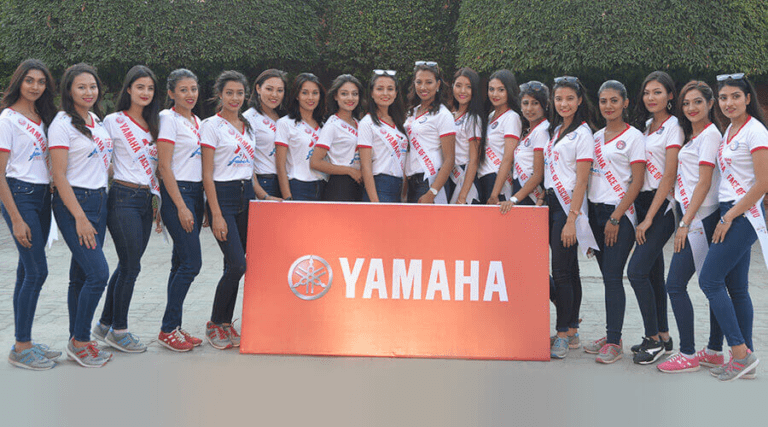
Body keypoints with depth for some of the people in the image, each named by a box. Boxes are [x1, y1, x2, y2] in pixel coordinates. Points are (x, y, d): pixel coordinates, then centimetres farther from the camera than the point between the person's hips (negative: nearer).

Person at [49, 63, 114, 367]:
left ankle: (77, 342, 16)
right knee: (98, 273, -13)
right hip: (73, 203, -7)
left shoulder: (98, 121, 13)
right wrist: (80, 218, -17)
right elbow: (59, 175, -14)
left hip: (99, 200, 7)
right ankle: (79, 341, 0)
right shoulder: (63, 124, -10)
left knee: (81, 276, 10)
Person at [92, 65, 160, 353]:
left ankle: (105, 325, 21)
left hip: (146, 199, 6)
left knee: (127, 265, 9)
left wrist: (157, 200, 17)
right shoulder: (113, 121, -4)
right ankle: (118, 330, 6)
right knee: (131, 266, -6)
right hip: (124, 198, -6)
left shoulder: (152, 124, 15)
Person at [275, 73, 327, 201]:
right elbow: (280, 165, -5)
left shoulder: (322, 125, 16)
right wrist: (287, 198, -13)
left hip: (322, 189, 5)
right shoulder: (285, 123, 0)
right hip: (298, 189, -5)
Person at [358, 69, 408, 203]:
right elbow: (365, 167, -10)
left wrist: (405, 194, 10)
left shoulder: (398, 123, 16)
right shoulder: (367, 123, -5)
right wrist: (374, 201, -17)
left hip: (398, 188, 7)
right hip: (379, 188, -7)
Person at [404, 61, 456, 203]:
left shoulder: (443, 115, -7)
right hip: (411, 182, 7)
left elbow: (449, 160, -12)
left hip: (430, 182, -7)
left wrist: (431, 194, -19)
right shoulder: (413, 112, 15)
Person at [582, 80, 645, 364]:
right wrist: (589, 216, 10)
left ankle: (615, 343, -5)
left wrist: (615, 218, -14)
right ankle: (610, 336, 15)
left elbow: (637, 183, -9)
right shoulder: (596, 136, 14)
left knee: (613, 276, -9)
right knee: (607, 276, 9)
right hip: (596, 210, 6)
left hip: (620, 213, -6)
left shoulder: (633, 136, -5)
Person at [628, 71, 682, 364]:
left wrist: (648, 218, -16)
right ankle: (662, 336, 18)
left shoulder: (673, 127, -9)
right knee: (653, 273, 10)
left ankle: (654, 339, -4)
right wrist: (642, 215, 9)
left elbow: (669, 177, -14)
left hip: (662, 206, -8)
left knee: (637, 271, -13)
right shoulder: (646, 125, 15)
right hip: (643, 201, 8)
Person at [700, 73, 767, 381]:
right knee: (736, 287, 9)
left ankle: (740, 352, -5)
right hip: (731, 214, 9)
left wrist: (729, 218, -15)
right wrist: (727, 217, 11)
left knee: (709, 280, -10)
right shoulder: (730, 130, 14)